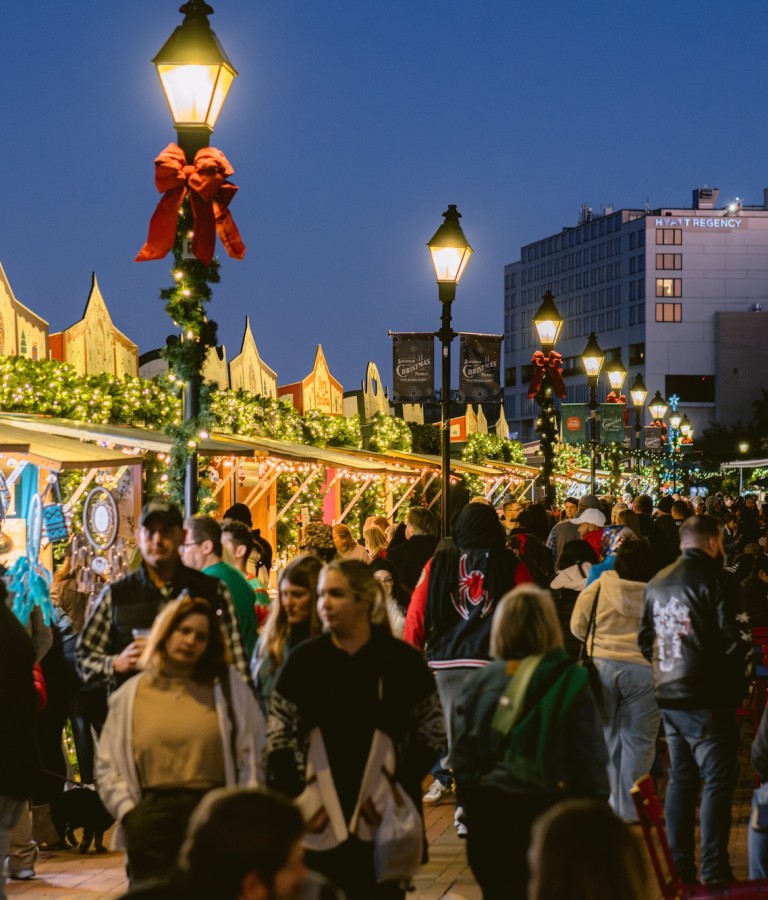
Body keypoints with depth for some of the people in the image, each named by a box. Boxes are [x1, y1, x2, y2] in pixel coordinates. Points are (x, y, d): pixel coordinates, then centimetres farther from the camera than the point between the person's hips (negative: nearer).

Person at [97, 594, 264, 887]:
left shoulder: (228, 686, 9)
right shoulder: (130, 694, 12)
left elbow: (252, 752, 8)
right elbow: (108, 765, 12)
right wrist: (128, 811, 0)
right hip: (151, 819, 1)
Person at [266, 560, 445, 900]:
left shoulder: (401, 660, 0)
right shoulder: (305, 659, 2)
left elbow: (432, 733, 4)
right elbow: (277, 738, 4)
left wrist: (400, 786, -6)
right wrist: (297, 798, -6)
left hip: (382, 822, 0)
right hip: (320, 824, 1)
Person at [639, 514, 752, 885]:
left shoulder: (657, 584, 10)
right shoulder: (717, 581, -12)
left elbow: (646, 640, 16)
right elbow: (737, 642, -15)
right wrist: (735, 679, 1)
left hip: (669, 697, 7)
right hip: (708, 699, -7)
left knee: (680, 779, 14)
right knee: (717, 781, -3)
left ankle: (679, 867, 17)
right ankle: (714, 872, -5)